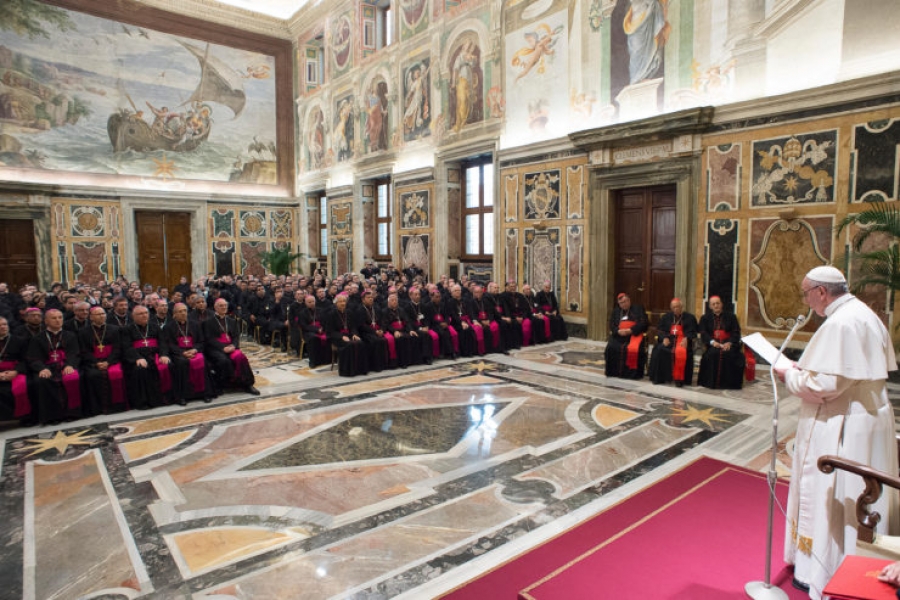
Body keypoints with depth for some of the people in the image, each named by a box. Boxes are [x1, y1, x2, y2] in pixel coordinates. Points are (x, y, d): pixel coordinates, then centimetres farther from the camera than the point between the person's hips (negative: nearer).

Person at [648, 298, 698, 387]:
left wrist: (686, 339, -19)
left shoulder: (690, 318, 10)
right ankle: (659, 377, -18)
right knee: (659, 350, -28)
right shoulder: (666, 317, 18)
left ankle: (679, 378, -26)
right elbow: (659, 330, 11)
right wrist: (664, 338, -10)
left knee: (681, 352, -36)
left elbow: (692, 332, 2)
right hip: (669, 338, 3)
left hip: (682, 339, -3)